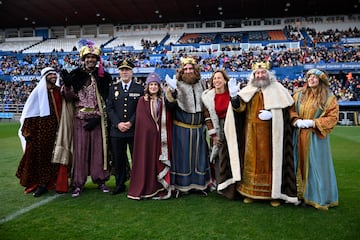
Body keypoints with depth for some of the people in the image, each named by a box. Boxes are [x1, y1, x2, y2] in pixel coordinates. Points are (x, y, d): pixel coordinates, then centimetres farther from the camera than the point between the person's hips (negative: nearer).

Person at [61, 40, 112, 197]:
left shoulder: (103, 77, 6)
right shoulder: (75, 75, 4)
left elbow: (106, 100, 3)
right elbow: (69, 98, 0)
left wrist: (98, 118, -6)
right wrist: (66, 85, -18)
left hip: (98, 119, 1)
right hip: (80, 118, 0)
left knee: (98, 148, 3)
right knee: (80, 149, 1)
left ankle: (100, 180, 15)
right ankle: (78, 183, 9)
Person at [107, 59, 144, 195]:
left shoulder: (139, 88, 4)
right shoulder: (113, 87, 10)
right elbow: (109, 108, 4)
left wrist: (131, 122, -12)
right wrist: (118, 123, -9)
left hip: (134, 130, -2)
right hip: (116, 130, 2)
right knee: (118, 159, 7)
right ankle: (120, 185, 21)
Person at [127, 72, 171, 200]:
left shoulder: (162, 101, 10)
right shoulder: (142, 100, 3)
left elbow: (165, 120, 8)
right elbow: (140, 119, -4)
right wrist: (153, 129, -11)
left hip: (159, 136, 2)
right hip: (146, 135, -2)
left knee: (159, 160, 3)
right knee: (145, 160, 0)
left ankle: (159, 188, 10)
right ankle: (145, 188, 9)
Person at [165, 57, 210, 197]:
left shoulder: (201, 85, 7)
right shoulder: (177, 85, -6)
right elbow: (170, 105, -18)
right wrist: (171, 91, -33)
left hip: (199, 128, 4)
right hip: (181, 128, -4)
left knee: (199, 155, 10)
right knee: (182, 156, 3)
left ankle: (199, 184, 23)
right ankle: (181, 185, 13)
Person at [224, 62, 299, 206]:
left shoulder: (277, 89, 3)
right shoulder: (248, 90, 8)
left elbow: (286, 109, 1)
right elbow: (239, 107, -6)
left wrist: (272, 114, -15)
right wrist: (234, 96, -24)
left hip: (270, 135, -2)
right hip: (251, 134, 2)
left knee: (270, 161, 1)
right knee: (252, 161, 6)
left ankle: (274, 193, 11)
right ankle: (250, 192, 15)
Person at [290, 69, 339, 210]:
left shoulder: (329, 98, -3)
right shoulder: (299, 95, 7)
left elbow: (333, 117, -7)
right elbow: (291, 110, 9)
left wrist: (313, 122, -16)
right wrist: (297, 121, -11)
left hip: (317, 137, -3)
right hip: (300, 136, 3)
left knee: (316, 165, 2)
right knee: (300, 163, 9)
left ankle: (318, 196, 15)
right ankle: (300, 192, 22)